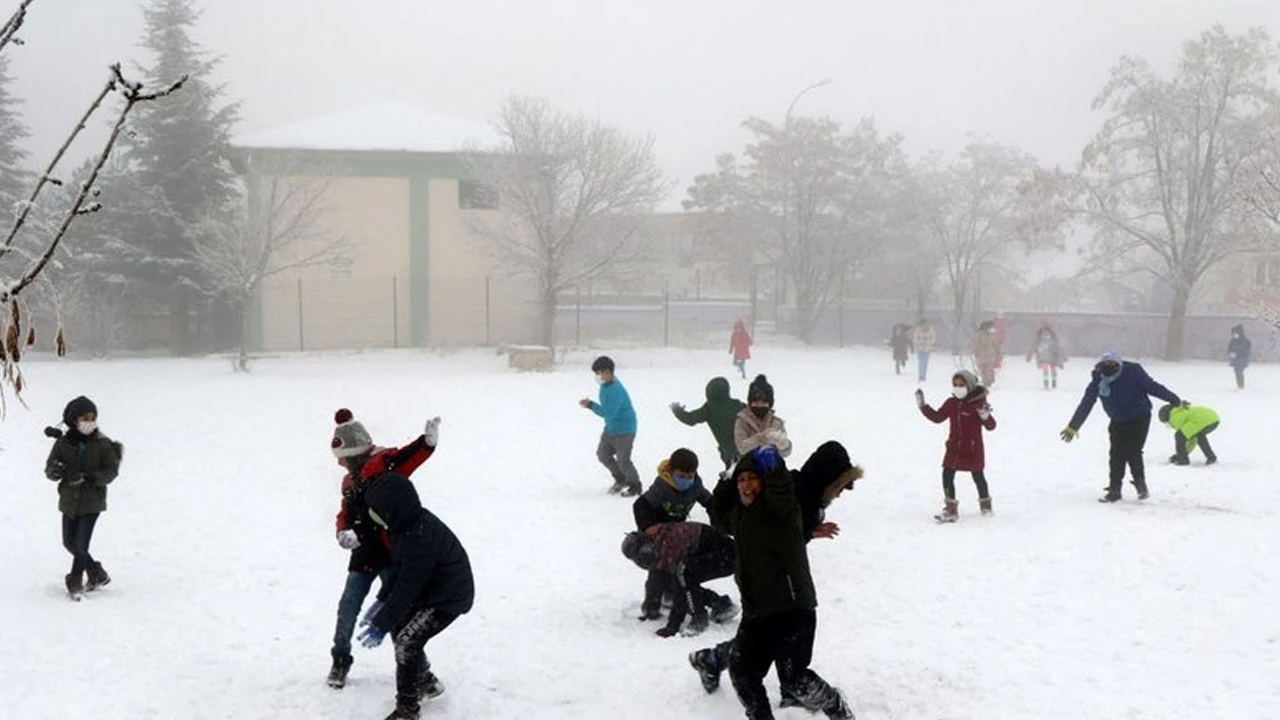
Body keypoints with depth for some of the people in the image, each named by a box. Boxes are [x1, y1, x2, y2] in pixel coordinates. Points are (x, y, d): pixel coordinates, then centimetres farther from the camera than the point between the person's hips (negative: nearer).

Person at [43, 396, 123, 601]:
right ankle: (97, 573, 32)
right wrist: (55, 471, -25)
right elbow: (49, 468, -1)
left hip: (92, 501, -4)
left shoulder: (103, 444, -9)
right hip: (69, 501, 4)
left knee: (81, 544, -9)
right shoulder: (63, 443, -3)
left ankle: (75, 583, 8)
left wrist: (92, 478, -25)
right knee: (69, 543, 13)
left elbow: (112, 470, -9)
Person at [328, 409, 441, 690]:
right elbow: (345, 514, 18)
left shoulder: (381, 464, -12)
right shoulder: (350, 480, 15)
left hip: (391, 552, -7)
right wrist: (343, 532, -7)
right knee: (348, 607, 8)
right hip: (364, 553, 7)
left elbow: (406, 458, -31)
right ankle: (341, 661, 28)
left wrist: (427, 441, -53)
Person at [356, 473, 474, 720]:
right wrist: (381, 600, 3)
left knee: (407, 642, -14)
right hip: (431, 589, 10)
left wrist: (381, 625, -26)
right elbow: (399, 566, 7)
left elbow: (407, 586, -30)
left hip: (449, 598, -10)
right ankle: (423, 680, 39)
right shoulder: (409, 523, -6)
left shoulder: (419, 538, -35)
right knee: (399, 629, 17)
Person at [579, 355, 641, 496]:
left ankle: (635, 486, 20)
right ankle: (620, 479, 32)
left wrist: (591, 405, -32)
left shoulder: (615, 390, -29)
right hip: (611, 428, 10)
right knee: (602, 454, 14)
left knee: (623, 460, -2)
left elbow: (609, 412, -34)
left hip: (624, 431, -10)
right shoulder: (605, 385, 1)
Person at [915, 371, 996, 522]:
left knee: (978, 476, 11)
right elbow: (937, 416, 15)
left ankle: (985, 504, 34)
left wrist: (986, 416, -34)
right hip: (954, 447, 4)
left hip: (973, 449, -4)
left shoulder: (978, 403, -12)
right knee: (947, 475, -5)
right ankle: (950, 510, 0)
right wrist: (922, 405, 9)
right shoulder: (951, 403, 3)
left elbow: (991, 426, -13)